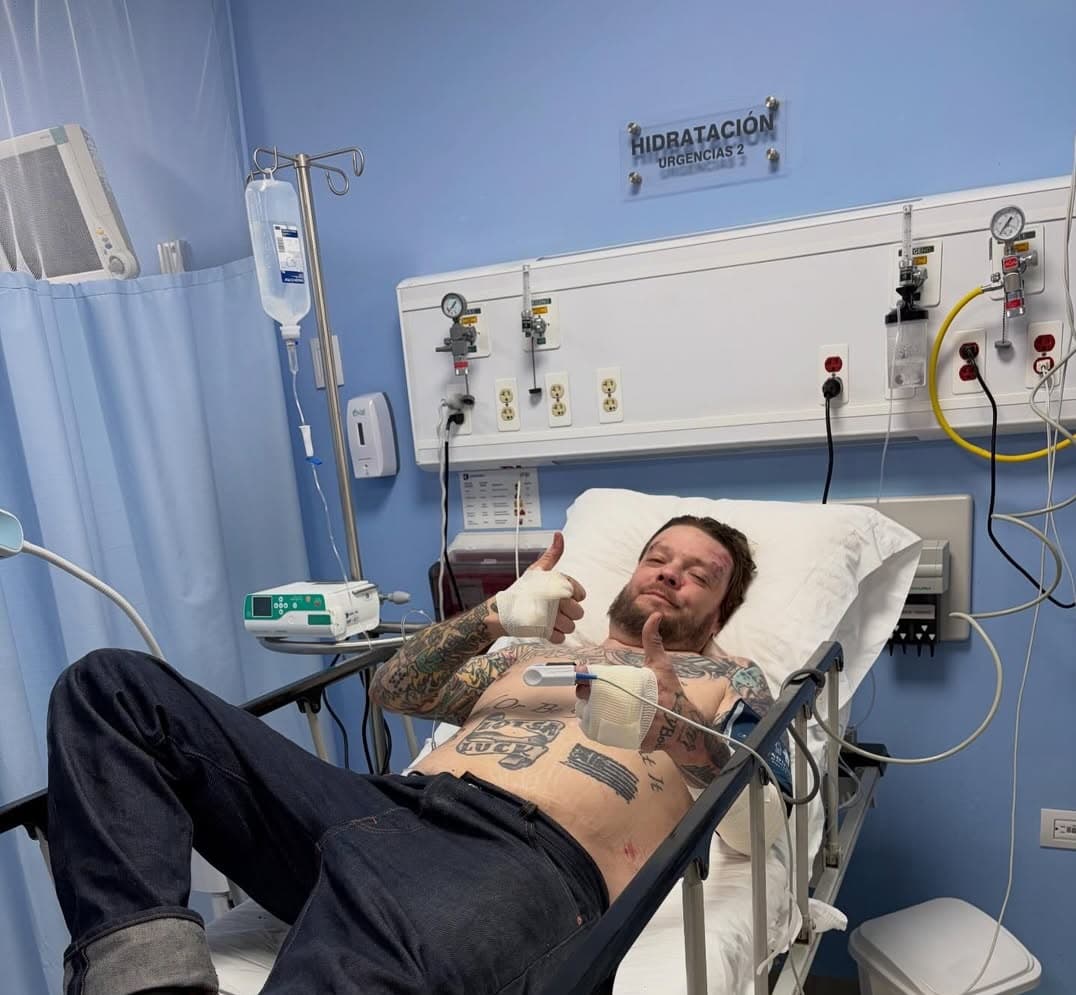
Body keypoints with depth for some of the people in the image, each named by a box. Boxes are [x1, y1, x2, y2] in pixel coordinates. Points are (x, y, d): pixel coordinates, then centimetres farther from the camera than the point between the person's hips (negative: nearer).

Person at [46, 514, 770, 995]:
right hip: (389, 806, 7)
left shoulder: (726, 677, 25)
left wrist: (675, 722, -15)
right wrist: (493, 617, 5)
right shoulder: (537, 649, 33)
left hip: (529, 857, -6)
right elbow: (394, 692, 24)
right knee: (113, 684, -5)